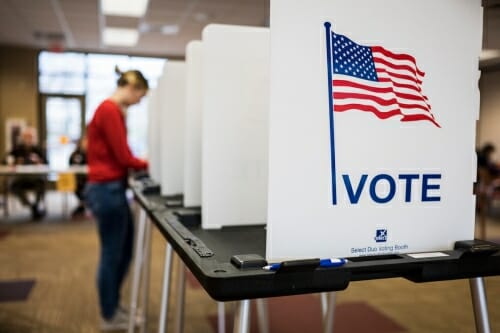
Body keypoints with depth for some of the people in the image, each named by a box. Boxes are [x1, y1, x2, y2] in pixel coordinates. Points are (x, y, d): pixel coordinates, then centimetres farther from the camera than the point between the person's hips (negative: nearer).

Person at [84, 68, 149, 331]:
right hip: (107, 190, -10)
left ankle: (112, 305, 34)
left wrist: (141, 163, 4)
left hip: (112, 188, 10)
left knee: (124, 251, 19)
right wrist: (149, 164, -1)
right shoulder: (110, 110, -18)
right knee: (112, 255, 4)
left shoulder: (112, 110, 13)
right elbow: (123, 157, -17)